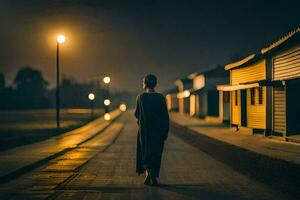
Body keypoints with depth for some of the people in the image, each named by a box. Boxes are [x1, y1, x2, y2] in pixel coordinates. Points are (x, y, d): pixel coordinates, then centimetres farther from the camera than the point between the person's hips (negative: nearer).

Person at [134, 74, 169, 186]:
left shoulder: (140, 97, -7)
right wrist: (166, 132, 2)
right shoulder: (161, 98, -5)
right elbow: (165, 116, -5)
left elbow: (136, 115, 0)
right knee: (156, 154, 12)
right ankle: (153, 178, 12)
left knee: (146, 153, 10)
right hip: (158, 131, 1)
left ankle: (149, 175, -8)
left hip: (144, 130, -1)